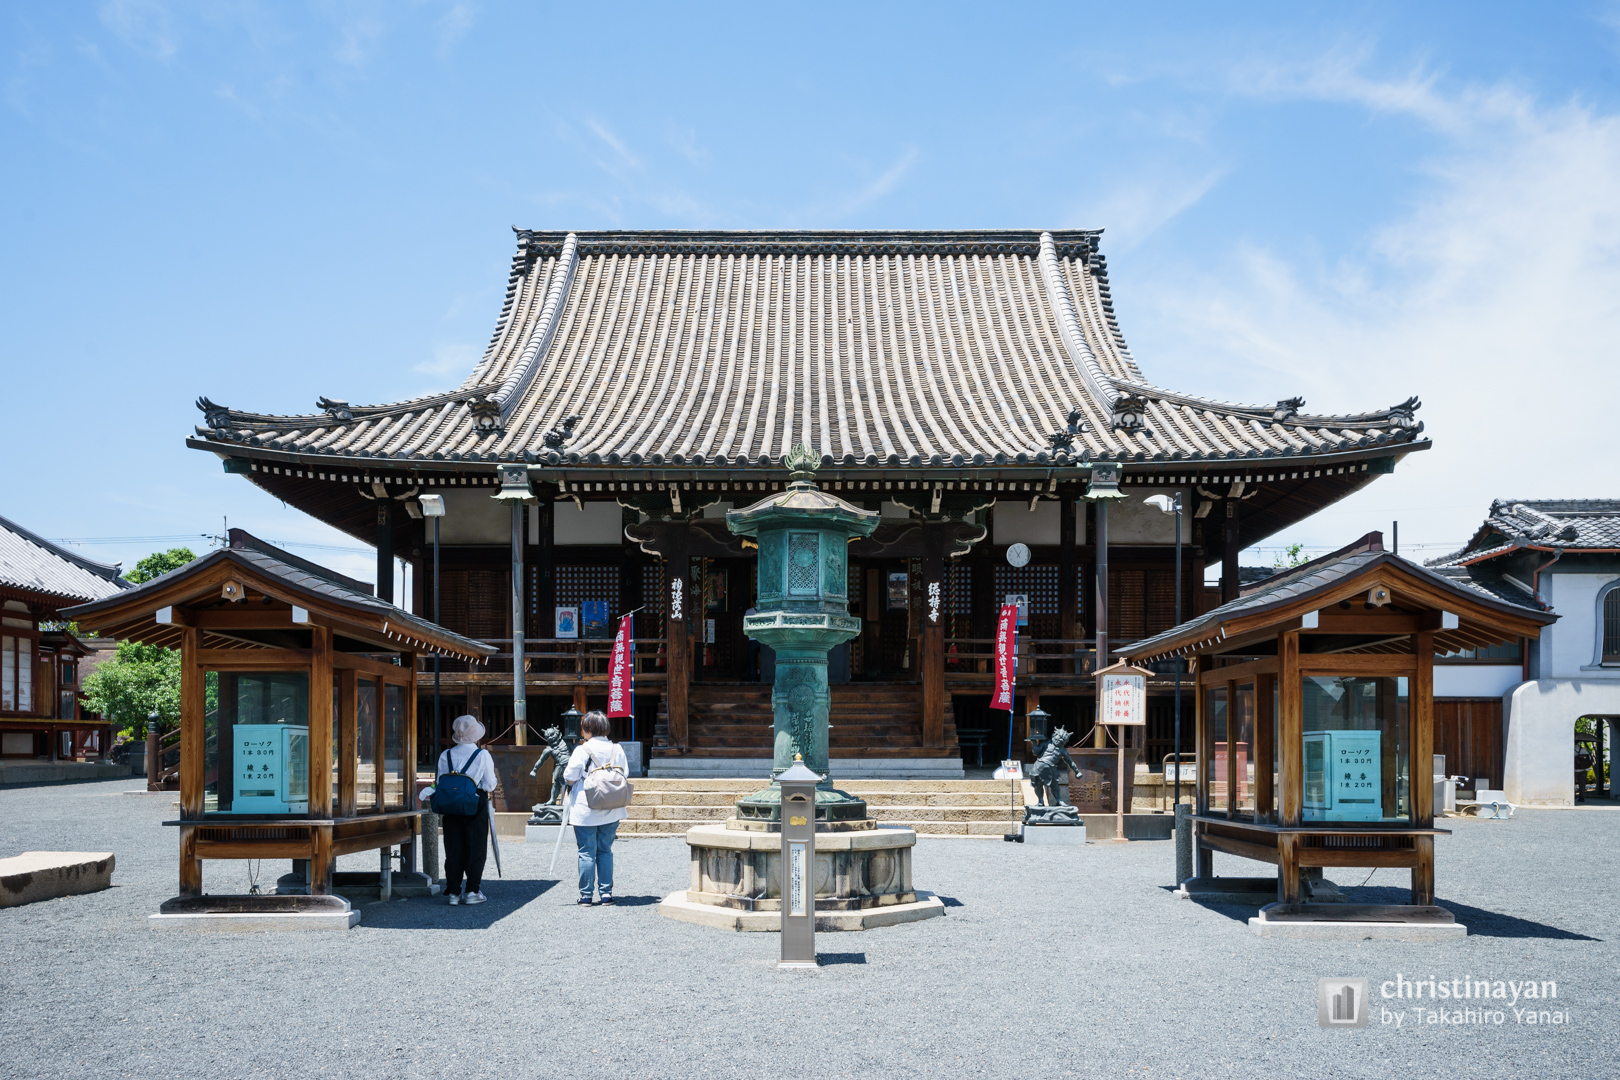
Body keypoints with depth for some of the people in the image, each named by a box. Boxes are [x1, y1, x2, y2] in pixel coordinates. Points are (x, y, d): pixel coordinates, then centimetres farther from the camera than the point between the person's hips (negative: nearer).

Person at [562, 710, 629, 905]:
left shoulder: (582, 750, -11)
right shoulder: (617, 749, 3)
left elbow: (569, 777, -11)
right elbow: (624, 776, 8)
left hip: (585, 810, -4)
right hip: (611, 810, 4)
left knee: (587, 852, 3)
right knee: (605, 851, 12)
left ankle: (586, 894, 6)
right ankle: (606, 892, 10)